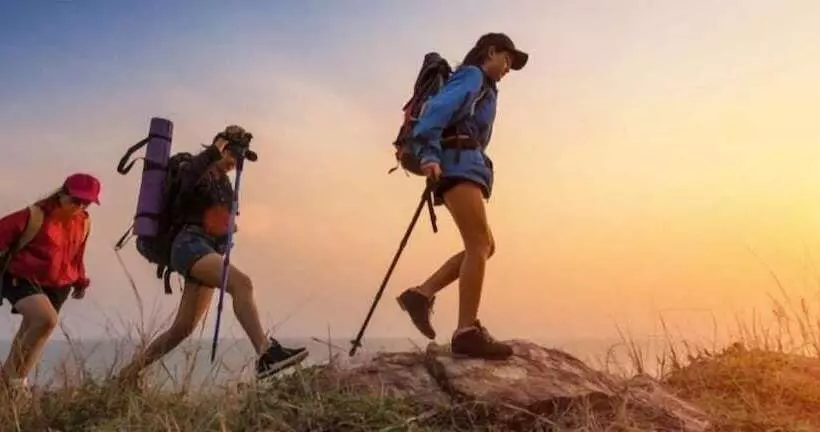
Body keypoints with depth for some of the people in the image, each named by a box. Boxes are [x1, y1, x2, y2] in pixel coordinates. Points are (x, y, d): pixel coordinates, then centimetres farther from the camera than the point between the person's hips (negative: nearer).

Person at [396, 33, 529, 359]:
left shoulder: (482, 88, 33)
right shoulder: (472, 76, 4)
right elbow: (438, 109, -14)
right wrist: (428, 154, -28)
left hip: (464, 165, 10)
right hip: (456, 163, -10)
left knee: (484, 246, 5)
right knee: (479, 245, -18)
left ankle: (421, 294, -3)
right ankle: (467, 332, -22)